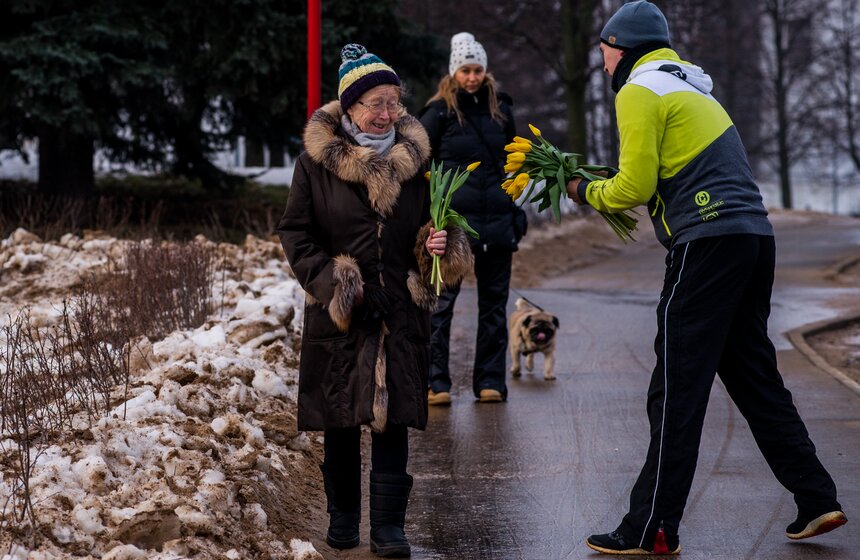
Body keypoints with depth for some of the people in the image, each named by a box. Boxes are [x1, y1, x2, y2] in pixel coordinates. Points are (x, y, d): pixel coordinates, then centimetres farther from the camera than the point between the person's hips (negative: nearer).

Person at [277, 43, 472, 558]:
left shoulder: (413, 159, 4)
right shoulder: (316, 162, -4)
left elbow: (430, 224, 14)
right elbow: (295, 232, 0)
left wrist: (441, 244, -9)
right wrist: (328, 279, -12)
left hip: (400, 308, 1)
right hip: (339, 309, -1)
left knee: (393, 416, -3)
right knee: (339, 418, 8)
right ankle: (343, 515, 24)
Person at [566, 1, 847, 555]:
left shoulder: (638, 92, -3)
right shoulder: (689, 87, 26)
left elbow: (636, 185, -9)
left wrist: (587, 192, 9)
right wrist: (611, 187, 20)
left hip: (708, 240, -9)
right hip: (755, 236, 9)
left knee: (677, 390, -7)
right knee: (754, 375, 16)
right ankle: (817, 500, 16)